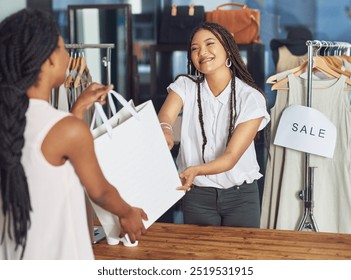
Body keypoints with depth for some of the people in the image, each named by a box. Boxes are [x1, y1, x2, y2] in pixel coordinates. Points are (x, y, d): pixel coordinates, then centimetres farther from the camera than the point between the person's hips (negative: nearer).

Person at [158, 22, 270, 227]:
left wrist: (195, 170, -37)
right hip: (197, 193, 2)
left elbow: (231, 157, -19)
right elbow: (165, 115, -24)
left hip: (241, 195, -1)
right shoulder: (185, 86, -4)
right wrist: (165, 131, -48)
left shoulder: (251, 98, -12)